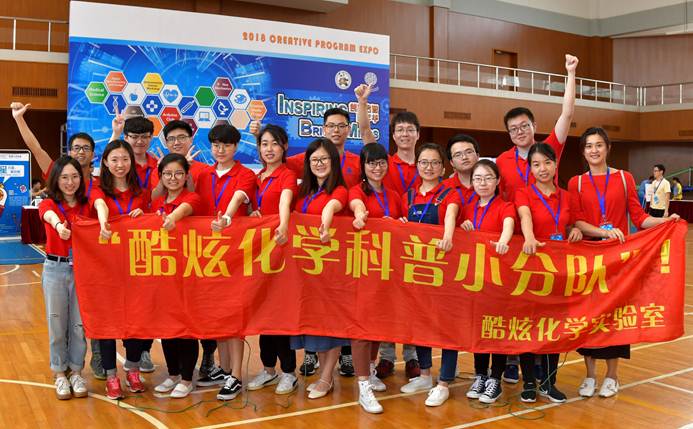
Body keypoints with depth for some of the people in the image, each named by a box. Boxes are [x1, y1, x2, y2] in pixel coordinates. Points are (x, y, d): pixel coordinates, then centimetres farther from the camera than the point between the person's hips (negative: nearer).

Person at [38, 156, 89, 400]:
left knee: (79, 323, 7)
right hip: (55, 269, -1)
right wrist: (59, 225, -54)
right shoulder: (48, 204, -5)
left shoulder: (86, 206, 2)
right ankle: (60, 373, 21)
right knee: (57, 323, 7)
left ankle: (76, 371, 23)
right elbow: (49, 215, -29)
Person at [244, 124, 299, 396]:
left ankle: (289, 373, 9)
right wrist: (253, 214, 1)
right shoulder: (256, 178, 14)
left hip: (279, 245, -7)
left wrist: (283, 225, -47)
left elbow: (285, 201, -29)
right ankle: (268, 369, 23)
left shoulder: (287, 175, -7)